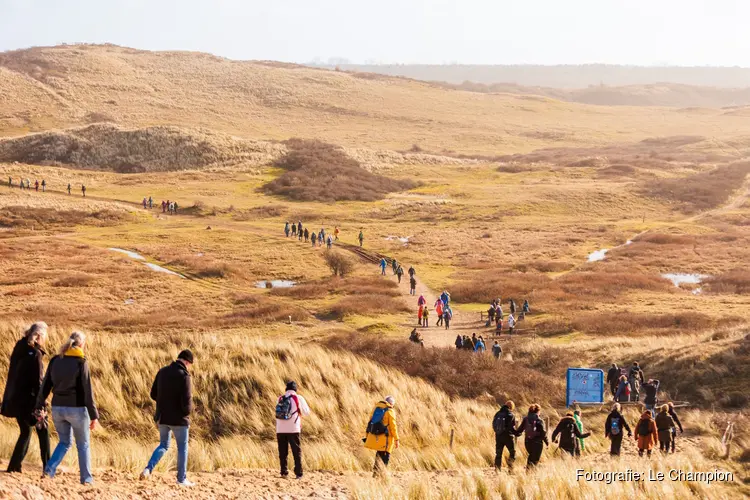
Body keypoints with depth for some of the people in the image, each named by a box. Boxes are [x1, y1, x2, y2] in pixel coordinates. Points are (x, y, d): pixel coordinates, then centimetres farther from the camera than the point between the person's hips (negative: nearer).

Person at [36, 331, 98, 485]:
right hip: (77, 409, -4)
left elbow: (45, 385, 5)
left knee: (64, 442, 20)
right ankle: (86, 478, 15)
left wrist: (39, 406, 13)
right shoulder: (81, 362, -11)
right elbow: (87, 391, -12)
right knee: (83, 445, 13)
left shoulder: (55, 360, 3)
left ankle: (49, 469, 0)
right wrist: (94, 415, -8)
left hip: (58, 408, 4)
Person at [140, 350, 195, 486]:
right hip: (178, 419, -6)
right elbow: (187, 402, -21)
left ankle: (148, 468, 1)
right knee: (182, 447, 10)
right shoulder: (184, 376, -17)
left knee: (163, 445, 20)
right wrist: (188, 411, 1)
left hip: (162, 417, 6)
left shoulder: (162, 372, 2)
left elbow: (154, 394, 9)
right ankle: (182, 479, 15)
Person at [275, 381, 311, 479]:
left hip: (280, 429, 3)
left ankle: (283, 472, 9)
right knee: (297, 451, 4)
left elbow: (278, 413, 12)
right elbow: (306, 412, 8)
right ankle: (298, 473, -1)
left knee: (282, 452, 11)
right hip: (293, 429, -3)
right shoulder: (298, 398, -1)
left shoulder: (280, 399, 7)